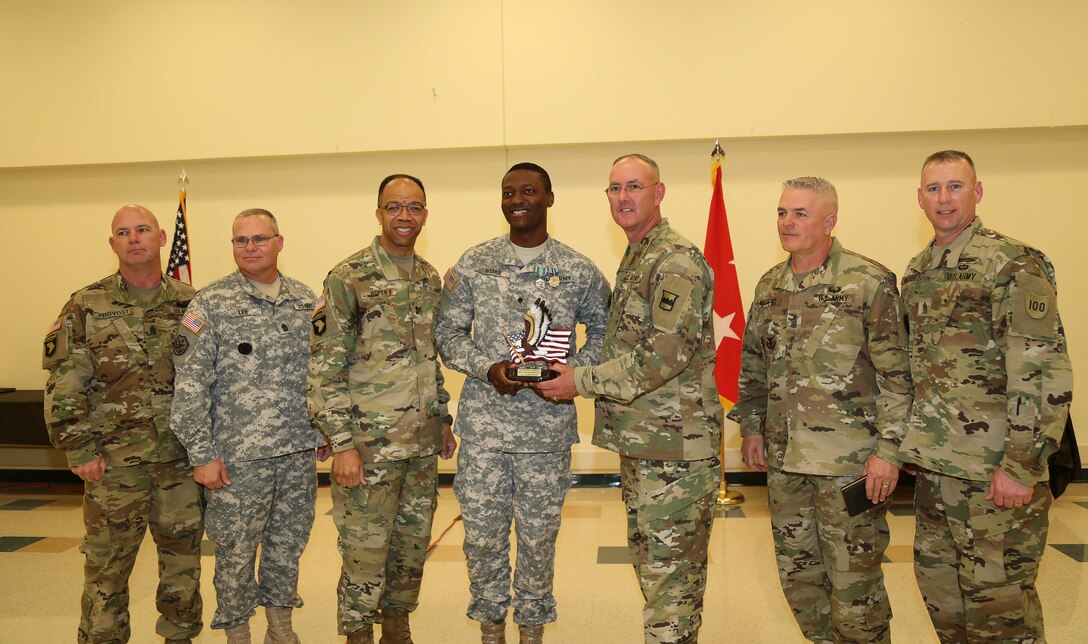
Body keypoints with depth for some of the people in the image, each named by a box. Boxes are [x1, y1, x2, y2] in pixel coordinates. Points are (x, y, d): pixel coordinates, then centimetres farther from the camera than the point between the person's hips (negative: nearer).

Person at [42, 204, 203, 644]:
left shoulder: (190, 304, 4)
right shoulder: (86, 308, -1)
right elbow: (63, 388, -3)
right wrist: (79, 450, -7)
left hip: (183, 459, 2)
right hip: (114, 461, -2)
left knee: (183, 556, 13)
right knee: (107, 566, 7)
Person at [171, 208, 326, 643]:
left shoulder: (306, 301, 7)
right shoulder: (210, 304, -6)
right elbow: (190, 387, -9)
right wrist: (202, 455, -12)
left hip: (299, 453, 4)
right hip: (238, 458, -4)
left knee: (288, 546, 15)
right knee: (235, 553, 8)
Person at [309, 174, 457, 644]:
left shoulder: (430, 279, 10)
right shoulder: (349, 278, -10)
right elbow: (325, 368, -13)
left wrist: (443, 419, 17)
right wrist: (341, 444, -16)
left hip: (423, 444, 6)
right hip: (370, 444, -6)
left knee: (413, 542, 16)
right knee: (366, 550, 4)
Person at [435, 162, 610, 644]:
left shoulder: (579, 271, 2)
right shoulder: (472, 264, 4)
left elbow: (603, 331, 9)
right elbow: (449, 333, 6)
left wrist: (574, 371, -9)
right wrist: (488, 369, -12)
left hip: (549, 429, 0)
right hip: (483, 426, 1)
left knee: (539, 537, 11)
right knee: (482, 536, 9)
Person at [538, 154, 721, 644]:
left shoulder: (677, 262, -14)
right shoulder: (633, 261, 17)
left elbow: (666, 353, -23)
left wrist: (582, 382, -17)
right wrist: (576, 373, 7)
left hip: (675, 446, -10)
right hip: (639, 443, 10)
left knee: (670, 574, -2)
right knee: (650, 563, 19)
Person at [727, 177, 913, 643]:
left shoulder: (869, 283, -9)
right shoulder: (769, 285, 9)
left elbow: (897, 374, -10)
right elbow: (753, 364, 17)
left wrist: (887, 449, -14)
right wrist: (752, 427, 13)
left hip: (849, 460, -6)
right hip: (783, 458, 6)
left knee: (853, 579, 4)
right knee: (797, 574, 16)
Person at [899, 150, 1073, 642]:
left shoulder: (1012, 264, -11)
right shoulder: (917, 272, 12)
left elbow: (1045, 374, -16)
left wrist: (1021, 466, -19)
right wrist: (910, 444, 16)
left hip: (994, 470, -7)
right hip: (933, 465, 7)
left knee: (997, 601, 2)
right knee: (938, 584, 17)